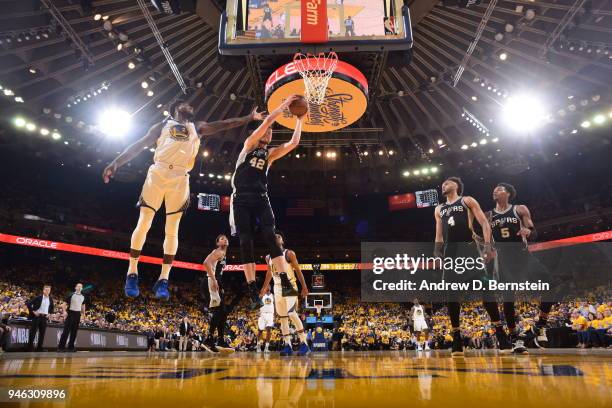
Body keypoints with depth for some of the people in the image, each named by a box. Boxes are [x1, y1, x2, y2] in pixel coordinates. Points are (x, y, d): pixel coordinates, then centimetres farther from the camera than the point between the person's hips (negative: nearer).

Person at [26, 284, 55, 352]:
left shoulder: (50, 299, 8)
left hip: (44, 317, 4)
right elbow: (28, 303, -8)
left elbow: (53, 307, 23)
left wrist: (49, 313, 9)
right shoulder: (38, 297, -6)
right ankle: (30, 348, 5)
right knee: (33, 332, -2)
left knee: (42, 333, 6)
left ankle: (39, 348, 14)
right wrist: (33, 311, -10)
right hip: (37, 316, -4)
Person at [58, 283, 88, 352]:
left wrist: (83, 313, 18)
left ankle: (71, 346, 11)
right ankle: (61, 346, -5)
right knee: (66, 330, -8)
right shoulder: (71, 295, -3)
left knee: (74, 331, 6)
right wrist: (65, 311, -17)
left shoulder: (83, 296, 12)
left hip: (78, 314, 5)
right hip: (71, 313, -5)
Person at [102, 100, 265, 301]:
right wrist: (116, 163, 3)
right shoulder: (163, 125, 20)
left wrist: (249, 118, 6)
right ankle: (132, 273, 6)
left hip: (180, 179, 2)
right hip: (158, 172, -1)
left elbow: (223, 124, 16)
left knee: (172, 229, -1)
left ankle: (163, 280, 2)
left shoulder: (196, 127, 26)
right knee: (144, 223, -5)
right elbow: (139, 145, 14)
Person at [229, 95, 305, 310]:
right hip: (241, 199, -2)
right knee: (246, 243, -5)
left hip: (260, 199, 3)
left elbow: (294, 142, 9)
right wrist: (285, 104, 2)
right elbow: (267, 121, -2)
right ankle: (254, 293, -6)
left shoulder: (271, 153, 18)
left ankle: (285, 284, -20)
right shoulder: (249, 144, 9)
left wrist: (299, 120, 10)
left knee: (270, 237, -14)